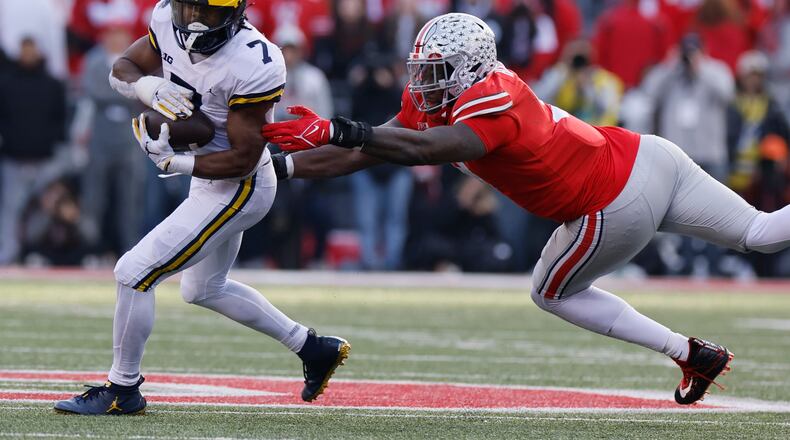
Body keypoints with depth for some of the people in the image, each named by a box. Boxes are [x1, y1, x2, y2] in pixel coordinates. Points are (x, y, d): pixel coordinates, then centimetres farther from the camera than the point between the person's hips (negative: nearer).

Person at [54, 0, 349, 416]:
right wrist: (150, 87, -21)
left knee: (134, 272, -11)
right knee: (204, 289, 26)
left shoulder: (252, 65, -30)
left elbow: (243, 159, -25)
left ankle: (122, 389, 6)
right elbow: (122, 69, 1)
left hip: (238, 187, -9)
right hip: (208, 177, 9)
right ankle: (315, 349, 36)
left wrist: (172, 161, -27)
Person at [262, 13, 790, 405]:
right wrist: (277, 167, -4)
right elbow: (362, 155, 2)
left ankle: (694, 355, 17)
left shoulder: (491, 102, -24)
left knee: (553, 294, 15)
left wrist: (338, 130, -48)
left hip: (620, 207, -8)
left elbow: (424, 150, -42)